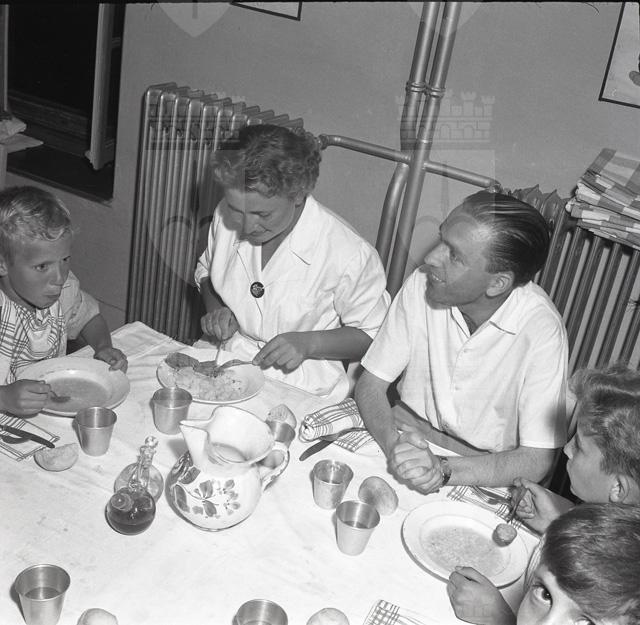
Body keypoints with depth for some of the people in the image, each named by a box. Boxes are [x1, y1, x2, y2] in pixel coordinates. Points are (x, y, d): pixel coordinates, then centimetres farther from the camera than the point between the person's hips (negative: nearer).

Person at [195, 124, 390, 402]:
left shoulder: (348, 255, -22)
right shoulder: (226, 216, -4)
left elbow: (372, 335, -7)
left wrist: (307, 343, -21)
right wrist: (215, 309, -3)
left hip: (298, 388, -4)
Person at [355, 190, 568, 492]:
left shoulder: (541, 331, -23)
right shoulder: (422, 284, -14)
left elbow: (536, 461, -21)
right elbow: (370, 384, -9)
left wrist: (443, 470, -35)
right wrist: (394, 444, -28)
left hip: (484, 475, -3)